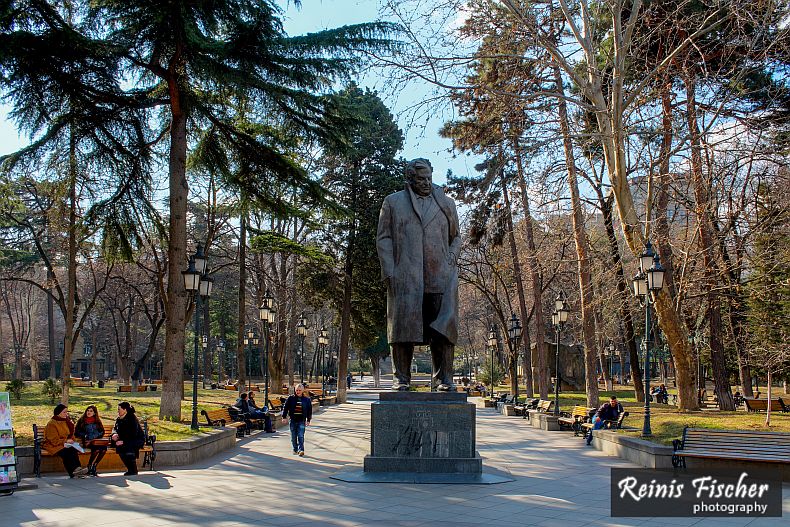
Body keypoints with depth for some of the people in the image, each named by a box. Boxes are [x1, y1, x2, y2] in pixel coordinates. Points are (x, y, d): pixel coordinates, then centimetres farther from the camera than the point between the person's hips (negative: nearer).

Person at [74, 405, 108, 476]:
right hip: (86, 441, -3)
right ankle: (89, 467, -20)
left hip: (97, 441, 3)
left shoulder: (97, 421, 19)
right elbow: (77, 432, 7)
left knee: (104, 448, -32)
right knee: (96, 448, -35)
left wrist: (96, 437, -1)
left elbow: (102, 431, 18)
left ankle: (94, 467, -22)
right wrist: (85, 437, -8)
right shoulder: (81, 421, 12)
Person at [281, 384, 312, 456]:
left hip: (301, 421, -1)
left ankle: (301, 450, -13)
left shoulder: (306, 399, 3)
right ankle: (295, 449, 20)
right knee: (293, 437, 8)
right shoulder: (291, 398, 1)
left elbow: (309, 410, 8)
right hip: (293, 420, 1)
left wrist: (308, 420, 4)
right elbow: (285, 407, 5)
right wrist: (284, 417, -1)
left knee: (301, 436, -10)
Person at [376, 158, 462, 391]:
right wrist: (389, 271, -4)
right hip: (405, 276, -1)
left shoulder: (446, 204, 19)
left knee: (443, 328, -6)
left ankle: (444, 379, -1)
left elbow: (456, 236, 26)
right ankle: (401, 378, 4)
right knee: (404, 327, -3)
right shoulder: (393, 203, 13)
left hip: (440, 276, 2)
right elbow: (383, 238, 7)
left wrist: (451, 258, 6)